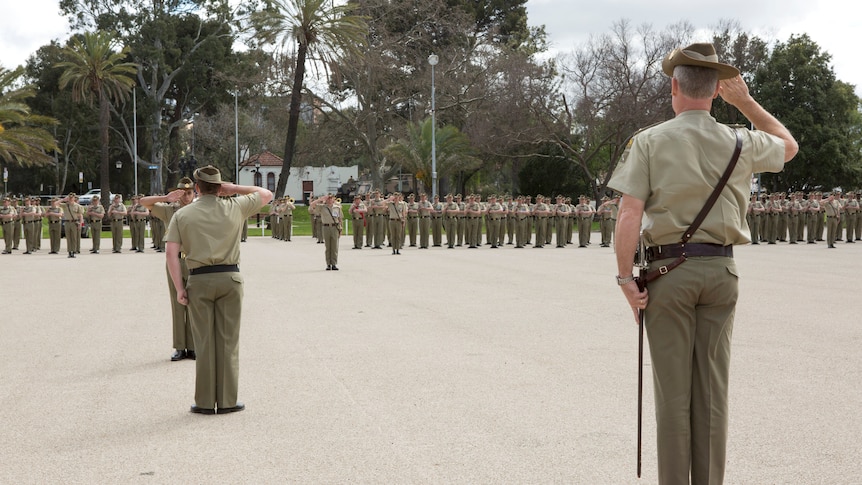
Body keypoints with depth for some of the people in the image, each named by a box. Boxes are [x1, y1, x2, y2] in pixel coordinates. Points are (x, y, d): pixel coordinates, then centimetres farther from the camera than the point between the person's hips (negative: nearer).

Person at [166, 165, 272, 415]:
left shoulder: (182, 214, 3)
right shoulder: (234, 207, 4)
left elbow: (171, 253, -5)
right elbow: (266, 194, 19)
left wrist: (179, 288, -1)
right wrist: (233, 188, 10)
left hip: (199, 281, 0)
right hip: (229, 277, 0)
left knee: (204, 343, 5)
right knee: (228, 342, 5)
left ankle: (205, 402, 9)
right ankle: (227, 401, 8)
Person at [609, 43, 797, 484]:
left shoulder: (649, 141, -5)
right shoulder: (739, 144, 4)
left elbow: (630, 214, -13)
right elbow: (788, 145, 26)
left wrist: (625, 277, -8)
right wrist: (745, 102, 24)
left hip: (668, 270, -3)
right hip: (721, 270, 3)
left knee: (673, 390, 3)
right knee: (713, 390, 8)